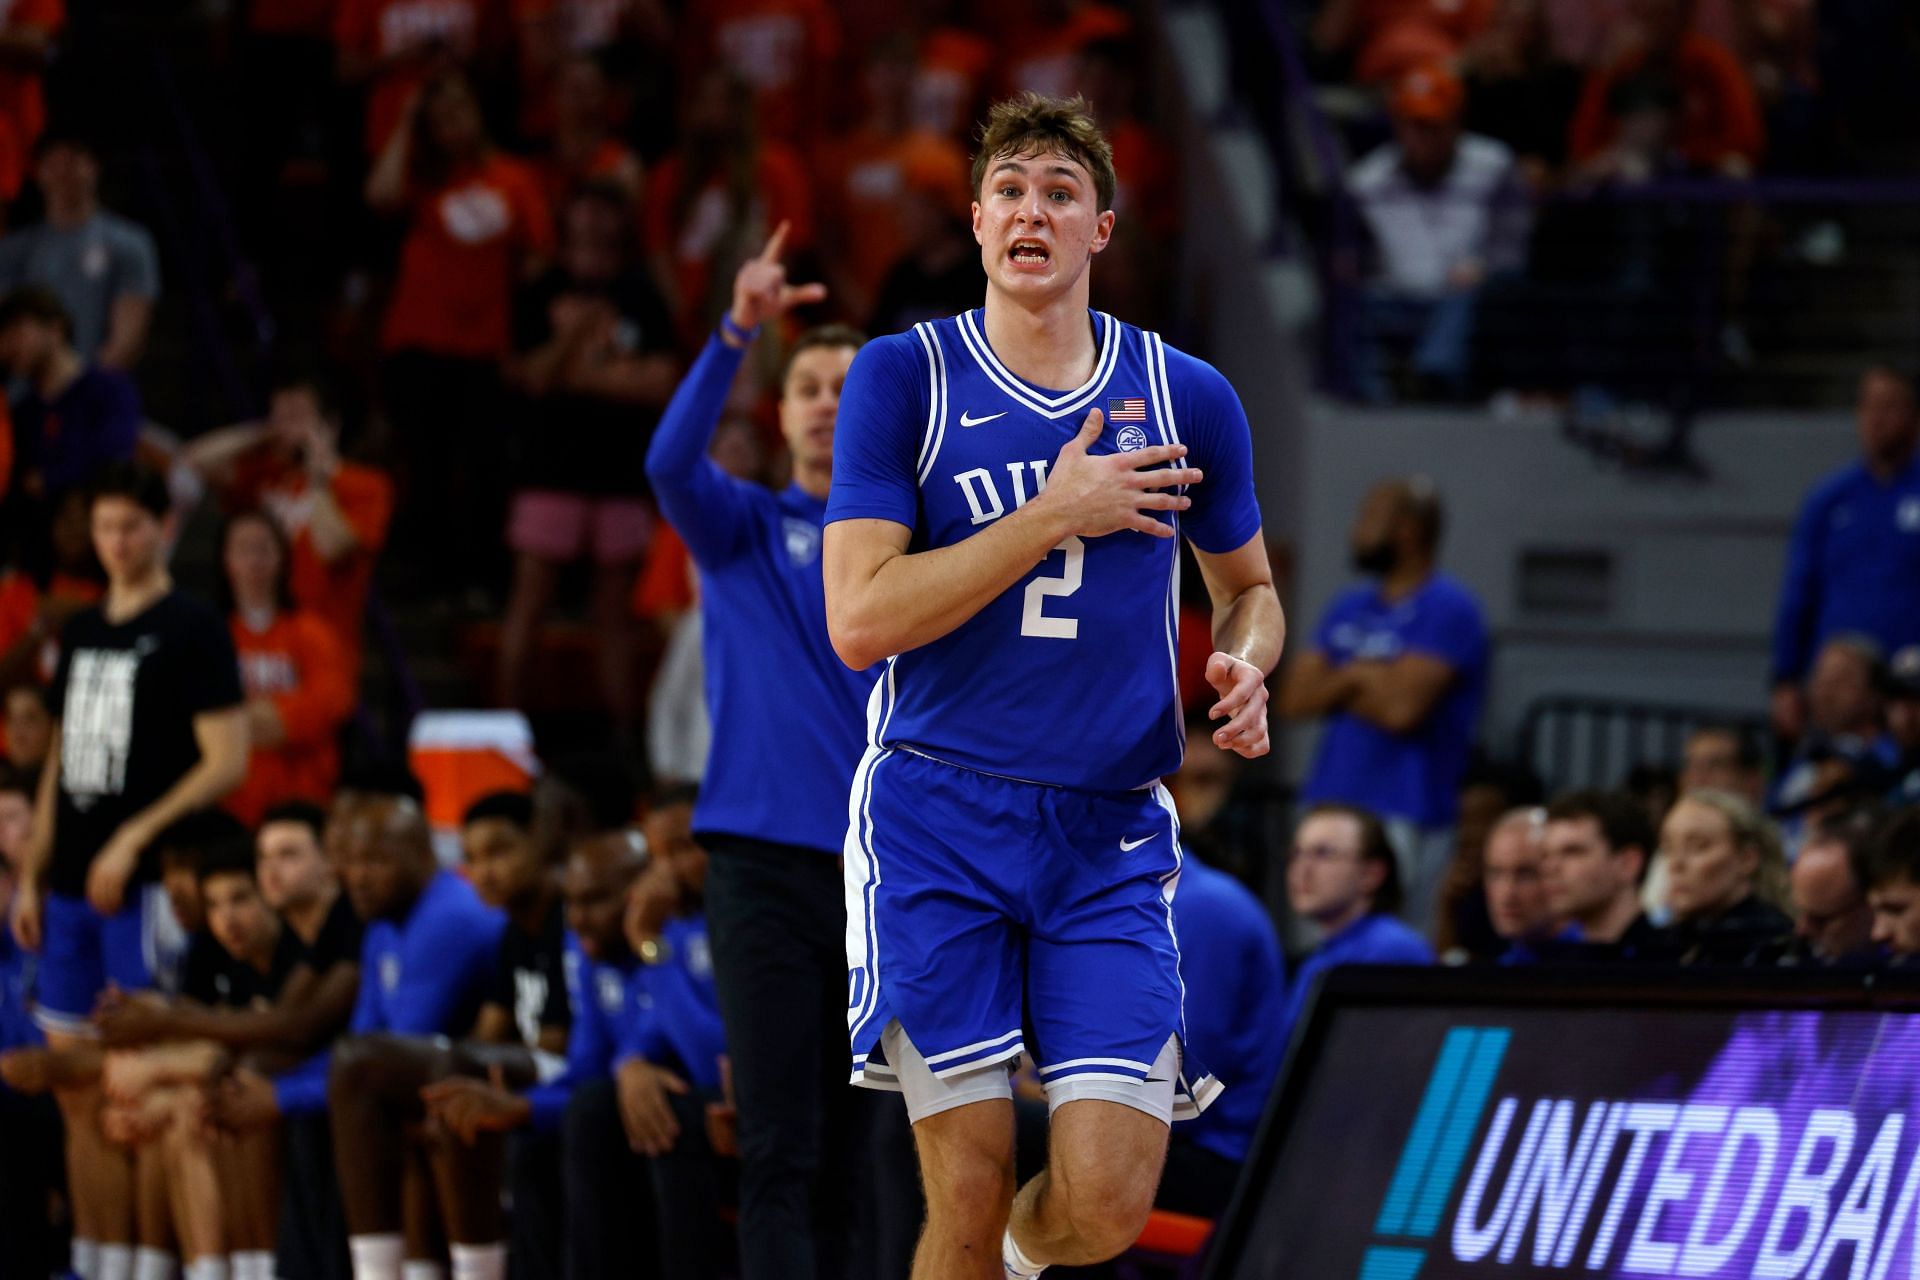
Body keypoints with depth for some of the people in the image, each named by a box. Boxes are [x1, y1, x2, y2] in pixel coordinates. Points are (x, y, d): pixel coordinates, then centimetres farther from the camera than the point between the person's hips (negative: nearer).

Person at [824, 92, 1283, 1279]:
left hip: (1111, 834, 2)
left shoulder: (1188, 398, 6)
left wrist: (1246, 668, 0)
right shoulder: (904, 377, -1)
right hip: (937, 822, -2)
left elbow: (1249, 583, 23)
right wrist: (1057, 516, -14)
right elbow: (860, 621, -10)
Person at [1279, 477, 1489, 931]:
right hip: (1331, 804, 8)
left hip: (1402, 818, -8)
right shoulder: (1349, 609, 18)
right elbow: (1294, 699, 11)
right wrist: (1355, 677, -6)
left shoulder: (1448, 609, -6)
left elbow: (1402, 707, -16)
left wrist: (1337, 689, 1)